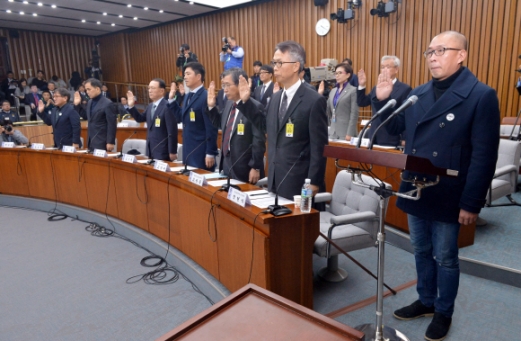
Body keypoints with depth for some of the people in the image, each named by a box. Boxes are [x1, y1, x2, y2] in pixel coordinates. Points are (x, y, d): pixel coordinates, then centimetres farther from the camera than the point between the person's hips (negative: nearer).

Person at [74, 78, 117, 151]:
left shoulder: (107, 104, -15)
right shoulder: (90, 102, 10)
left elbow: (112, 125, -16)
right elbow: (86, 116, 23)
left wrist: (110, 142, -18)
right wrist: (77, 105, 11)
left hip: (101, 142, -8)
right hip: (91, 141, 8)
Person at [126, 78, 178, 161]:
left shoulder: (167, 107, -16)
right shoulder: (150, 106, 11)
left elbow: (172, 131, -18)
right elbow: (140, 118, 23)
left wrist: (172, 152, -18)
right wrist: (131, 106, 8)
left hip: (162, 152, -8)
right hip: (150, 150, 8)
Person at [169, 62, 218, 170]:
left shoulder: (206, 97, -17)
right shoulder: (188, 96, 12)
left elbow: (211, 128, -19)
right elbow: (181, 118, 16)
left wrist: (210, 153, -19)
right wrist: (172, 99, 9)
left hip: (201, 151, -9)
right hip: (187, 149, 9)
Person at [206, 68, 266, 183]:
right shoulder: (229, 103, 7)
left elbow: (259, 141, -18)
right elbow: (221, 124, 20)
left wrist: (255, 168, -16)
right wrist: (211, 106, 6)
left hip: (244, 167, -7)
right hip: (226, 163, 8)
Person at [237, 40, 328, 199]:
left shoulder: (314, 101, -13)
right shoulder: (276, 97, 9)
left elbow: (319, 147, -14)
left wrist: (314, 182, -14)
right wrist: (245, 101, 13)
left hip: (298, 181, -7)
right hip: (274, 179, 7)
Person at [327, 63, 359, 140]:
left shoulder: (353, 90, -4)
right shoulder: (333, 91, 15)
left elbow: (354, 114, -10)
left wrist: (350, 134, -16)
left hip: (346, 132, -6)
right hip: (333, 131, 6)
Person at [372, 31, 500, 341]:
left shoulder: (481, 95, -11)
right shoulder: (418, 94, 8)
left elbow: (484, 155, -14)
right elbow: (395, 128, 15)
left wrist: (471, 202, -16)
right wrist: (383, 99, -1)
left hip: (447, 197, -5)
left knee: (445, 257, 11)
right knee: (422, 252, 19)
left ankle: (444, 313, 32)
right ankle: (426, 301, 39)